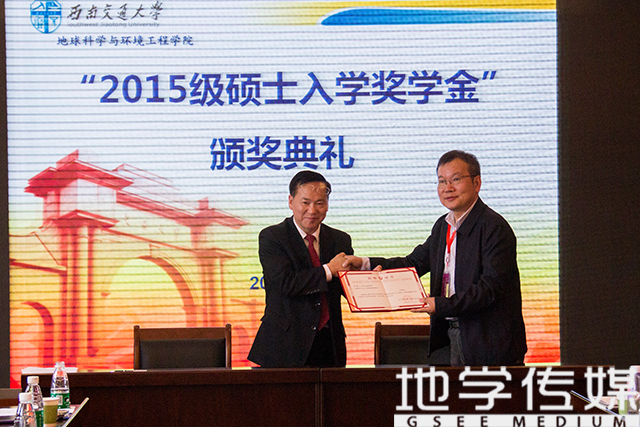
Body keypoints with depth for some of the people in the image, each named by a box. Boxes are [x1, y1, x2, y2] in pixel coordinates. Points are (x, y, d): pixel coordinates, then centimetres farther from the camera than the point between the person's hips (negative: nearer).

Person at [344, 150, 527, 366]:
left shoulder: (495, 228, -14)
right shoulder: (443, 226, 14)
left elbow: (491, 287, -21)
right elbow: (414, 263, 17)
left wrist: (441, 305, -26)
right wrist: (365, 264, 3)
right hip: (454, 336, 8)